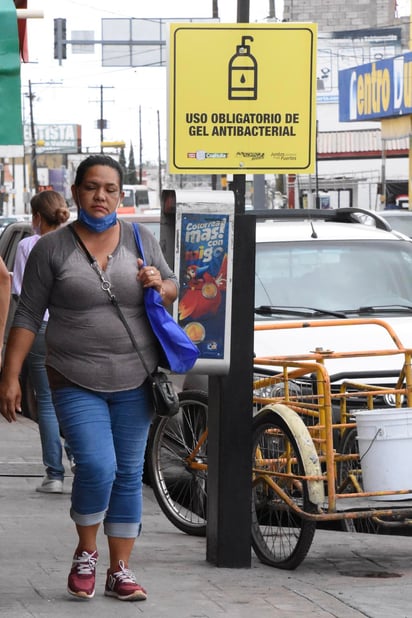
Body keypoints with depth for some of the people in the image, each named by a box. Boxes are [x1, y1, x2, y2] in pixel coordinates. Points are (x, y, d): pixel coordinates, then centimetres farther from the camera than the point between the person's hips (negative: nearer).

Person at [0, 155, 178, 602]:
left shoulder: (141, 240, 7)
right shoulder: (52, 248, -2)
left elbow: (172, 290, 18)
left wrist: (160, 285, -6)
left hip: (134, 382, 3)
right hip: (76, 383, -3)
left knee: (128, 475, 5)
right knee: (97, 466, -17)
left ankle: (120, 571, 15)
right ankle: (86, 553, 8)